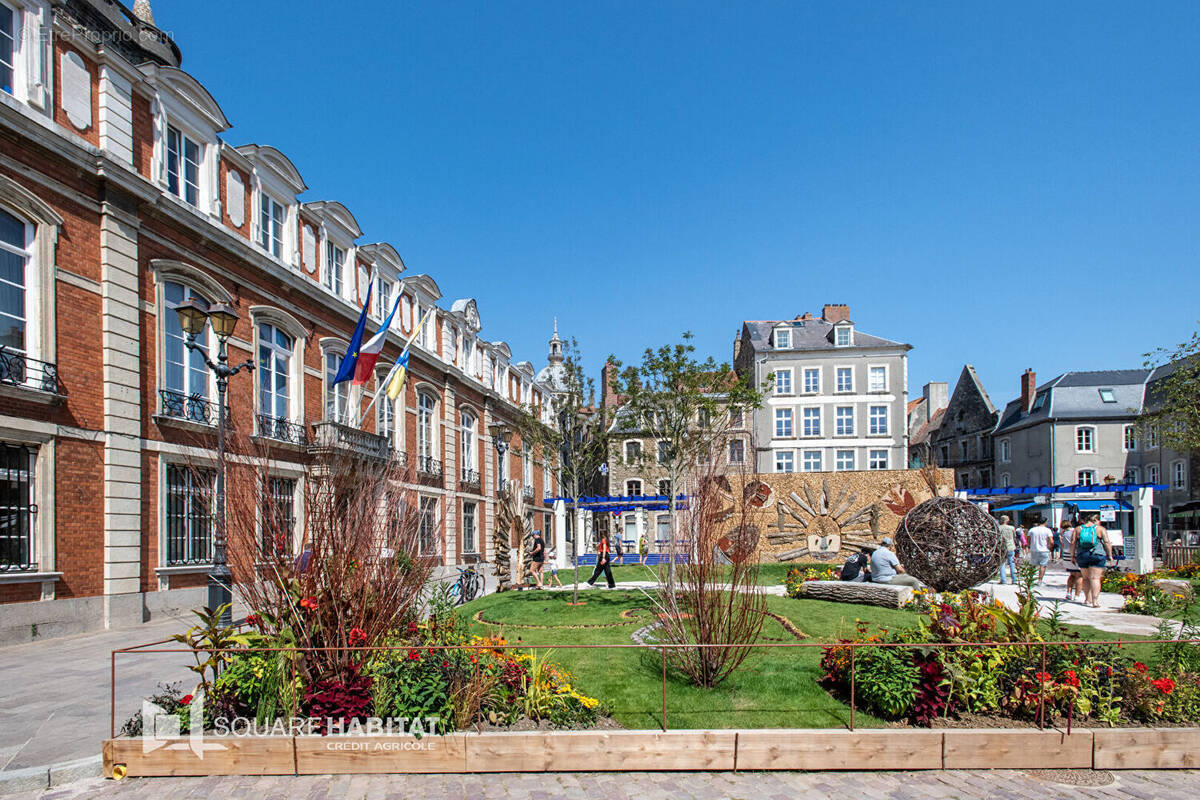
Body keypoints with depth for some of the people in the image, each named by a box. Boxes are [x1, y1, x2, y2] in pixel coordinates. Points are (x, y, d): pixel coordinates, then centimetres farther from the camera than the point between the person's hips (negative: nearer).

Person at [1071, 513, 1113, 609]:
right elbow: (1107, 543, -4)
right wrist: (1109, 555, 0)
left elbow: (1073, 543, 5)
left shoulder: (1078, 529, 10)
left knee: (1086, 578, 15)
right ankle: (1095, 601, -13)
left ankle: (1088, 599, 18)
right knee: (1095, 578, -5)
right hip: (1098, 554, -3)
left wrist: (1073, 555, 9)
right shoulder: (1100, 529, 3)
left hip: (1082, 555, 3)